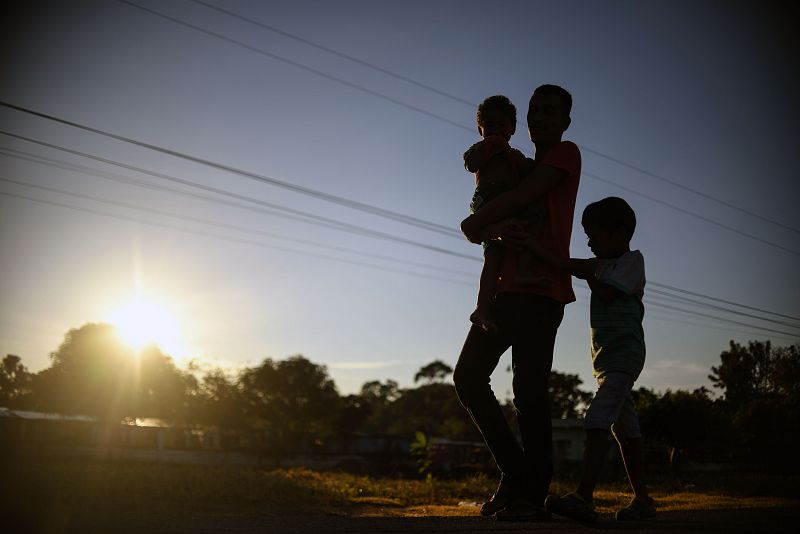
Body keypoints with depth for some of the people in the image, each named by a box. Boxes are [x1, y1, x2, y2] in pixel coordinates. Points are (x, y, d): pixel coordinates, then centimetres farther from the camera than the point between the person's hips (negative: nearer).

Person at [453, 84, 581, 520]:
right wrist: (492, 228, -11)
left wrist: (473, 223, 1)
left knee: (528, 391, -11)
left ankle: (533, 495, -3)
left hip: (542, 292, -8)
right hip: (507, 288, 8)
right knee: (468, 376, 2)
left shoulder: (566, 154, 4)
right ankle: (516, 475, 11)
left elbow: (520, 199, -10)